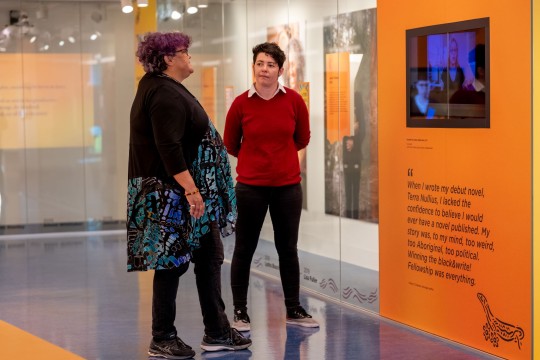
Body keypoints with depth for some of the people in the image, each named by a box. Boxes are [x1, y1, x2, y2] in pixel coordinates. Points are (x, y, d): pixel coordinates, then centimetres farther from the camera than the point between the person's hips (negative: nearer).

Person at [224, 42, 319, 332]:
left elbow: (302, 139, 12)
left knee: (288, 248, 10)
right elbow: (230, 146, 7)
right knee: (244, 249, 5)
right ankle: (240, 312, 15)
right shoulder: (241, 104, -7)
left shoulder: (294, 101, -4)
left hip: (287, 185, 2)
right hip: (251, 186, -1)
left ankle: (294, 310, 22)